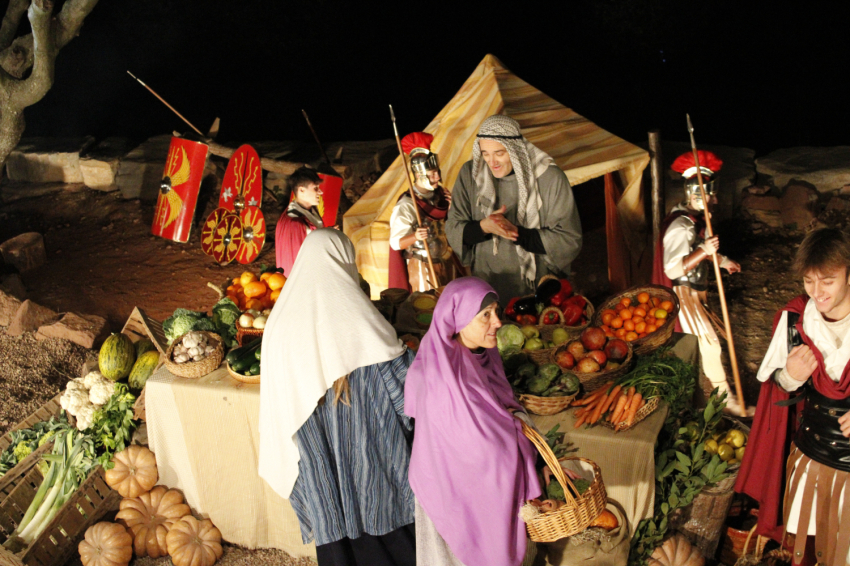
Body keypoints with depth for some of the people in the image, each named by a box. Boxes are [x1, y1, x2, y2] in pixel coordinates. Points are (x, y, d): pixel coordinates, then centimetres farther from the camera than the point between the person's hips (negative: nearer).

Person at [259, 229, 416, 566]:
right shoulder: (354, 311, -16)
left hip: (319, 453, 3)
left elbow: (277, 398, 0)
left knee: (336, 528, 16)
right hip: (370, 448, -2)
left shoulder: (281, 321, -7)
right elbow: (400, 373, -13)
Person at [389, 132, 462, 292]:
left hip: (447, 264, 6)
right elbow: (396, 243, -18)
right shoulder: (406, 205, -16)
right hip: (423, 268, -6)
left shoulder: (441, 195, 3)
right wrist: (415, 237, -35)